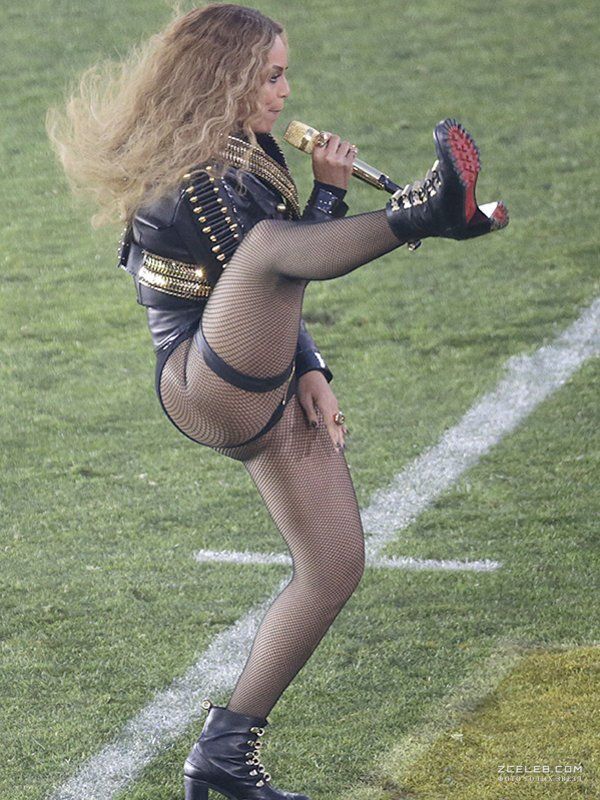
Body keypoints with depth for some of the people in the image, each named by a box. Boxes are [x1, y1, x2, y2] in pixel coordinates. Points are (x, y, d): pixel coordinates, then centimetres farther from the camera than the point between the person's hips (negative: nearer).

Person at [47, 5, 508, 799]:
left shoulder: (248, 156, 18)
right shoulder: (184, 182, -10)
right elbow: (273, 260, -15)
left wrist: (311, 369, 9)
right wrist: (329, 193, -15)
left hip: (269, 394, 9)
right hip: (207, 383, -9)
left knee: (335, 569, 5)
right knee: (270, 245, -35)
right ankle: (426, 212, -67)